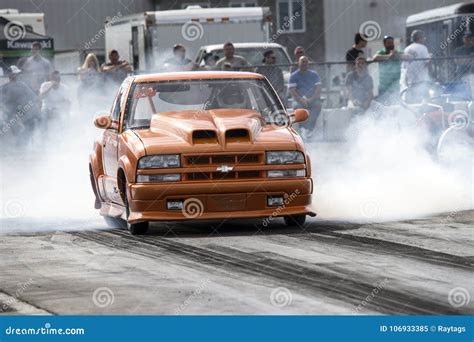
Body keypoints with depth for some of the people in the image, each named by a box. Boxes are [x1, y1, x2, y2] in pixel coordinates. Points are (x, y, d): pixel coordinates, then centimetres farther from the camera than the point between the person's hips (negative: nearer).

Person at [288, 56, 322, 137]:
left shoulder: (314, 75, 13)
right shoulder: (294, 76, 7)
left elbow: (318, 89, 3)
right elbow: (292, 91, -4)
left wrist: (311, 99, -15)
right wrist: (301, 100, -20)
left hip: (312, 99, 1)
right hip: (299, 99, -1)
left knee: (317, 105, -32)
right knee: (297, 106, -35)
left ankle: (309, 127, -40)